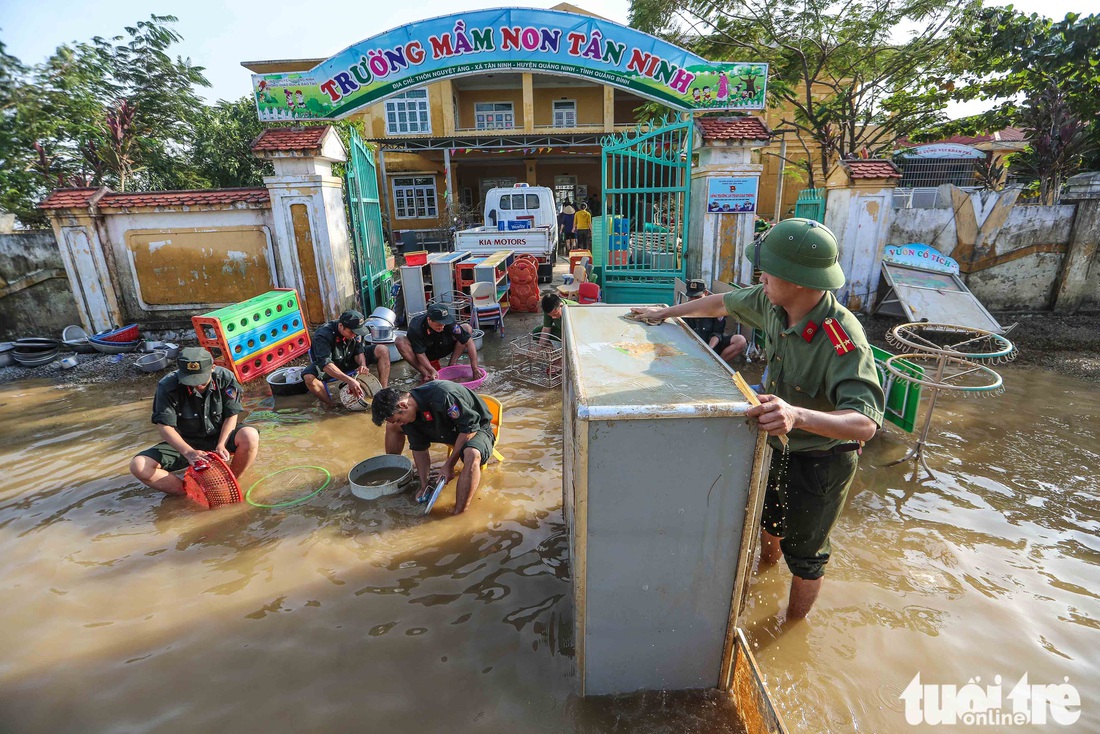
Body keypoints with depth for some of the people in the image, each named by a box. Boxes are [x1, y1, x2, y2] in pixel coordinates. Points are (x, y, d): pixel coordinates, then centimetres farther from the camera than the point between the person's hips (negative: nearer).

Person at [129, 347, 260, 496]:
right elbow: (165, 427, -22)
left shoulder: (225, 378, -16)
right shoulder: (168, 387, -19)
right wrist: (188, 452, -38)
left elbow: (231, 416, -10)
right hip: (183, 443, 1)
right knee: (138, 466, -22)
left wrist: (221, 446, -25)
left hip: (219, 437, 0)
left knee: (250, 436, -32)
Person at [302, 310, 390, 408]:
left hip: (350, 361, 4)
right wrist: (350, 380, -53)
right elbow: (325, 364, -42)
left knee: (383, 350, -15)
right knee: (309, 378, -38)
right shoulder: (323, 335, -32)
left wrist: (363, 365, -30)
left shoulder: (354, 330, -17)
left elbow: (359, 351, -6)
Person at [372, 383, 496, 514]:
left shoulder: (442, 396, -36)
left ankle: (458, 515, -36)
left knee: (472, 455, -44)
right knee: (391, 426, 2)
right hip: (449, 431, 7)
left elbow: (470, 427, -29)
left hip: (476, 428, -7)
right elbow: (420, 448, -3)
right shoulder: (409, 414, -12)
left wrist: (449, 464, -24)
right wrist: (424, 485, -6)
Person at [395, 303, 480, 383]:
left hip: (442, 349, 2)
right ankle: (425, 374, -22)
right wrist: (432, 371, -44)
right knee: (400, 342, -33)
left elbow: (469, 341, -30)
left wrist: (475, 369, -34)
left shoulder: (448, 323, -28)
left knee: (467, 328, -19)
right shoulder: (415, 328, -32)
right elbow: (420, 354, -28)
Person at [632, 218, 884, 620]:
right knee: (767, 518, 32)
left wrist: (798, 416, -61)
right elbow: (723, 303, 4)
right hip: (777, 446, 7)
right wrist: (666, 312, 11)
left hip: (820, 462, -7)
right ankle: (766, 565, 65)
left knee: (804, 555, 16)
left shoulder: (843, 340, -36)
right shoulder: (771, 301, -15)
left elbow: (866, 423, -43)